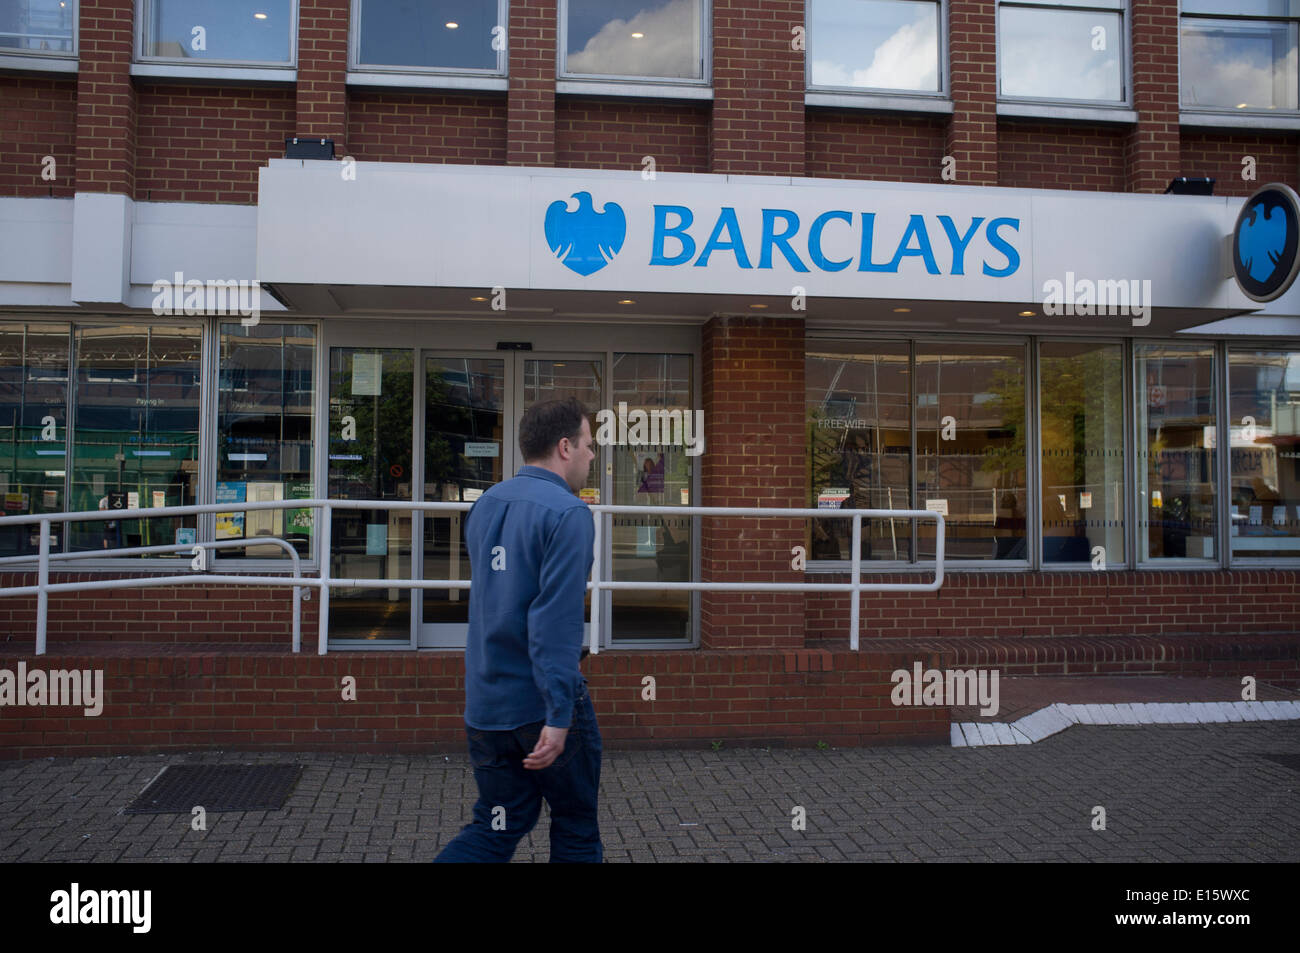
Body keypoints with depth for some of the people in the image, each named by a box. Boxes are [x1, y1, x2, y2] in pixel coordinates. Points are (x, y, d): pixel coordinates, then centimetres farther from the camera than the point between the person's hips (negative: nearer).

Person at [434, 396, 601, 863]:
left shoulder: (484, 505, 9)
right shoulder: (567, 513, -16)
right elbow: (557, 619, -24)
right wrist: (557, 715, -23)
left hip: (485, 704, 7)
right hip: (541, 705, -6)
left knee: (493, 830, 16)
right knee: (576, 829, 14)